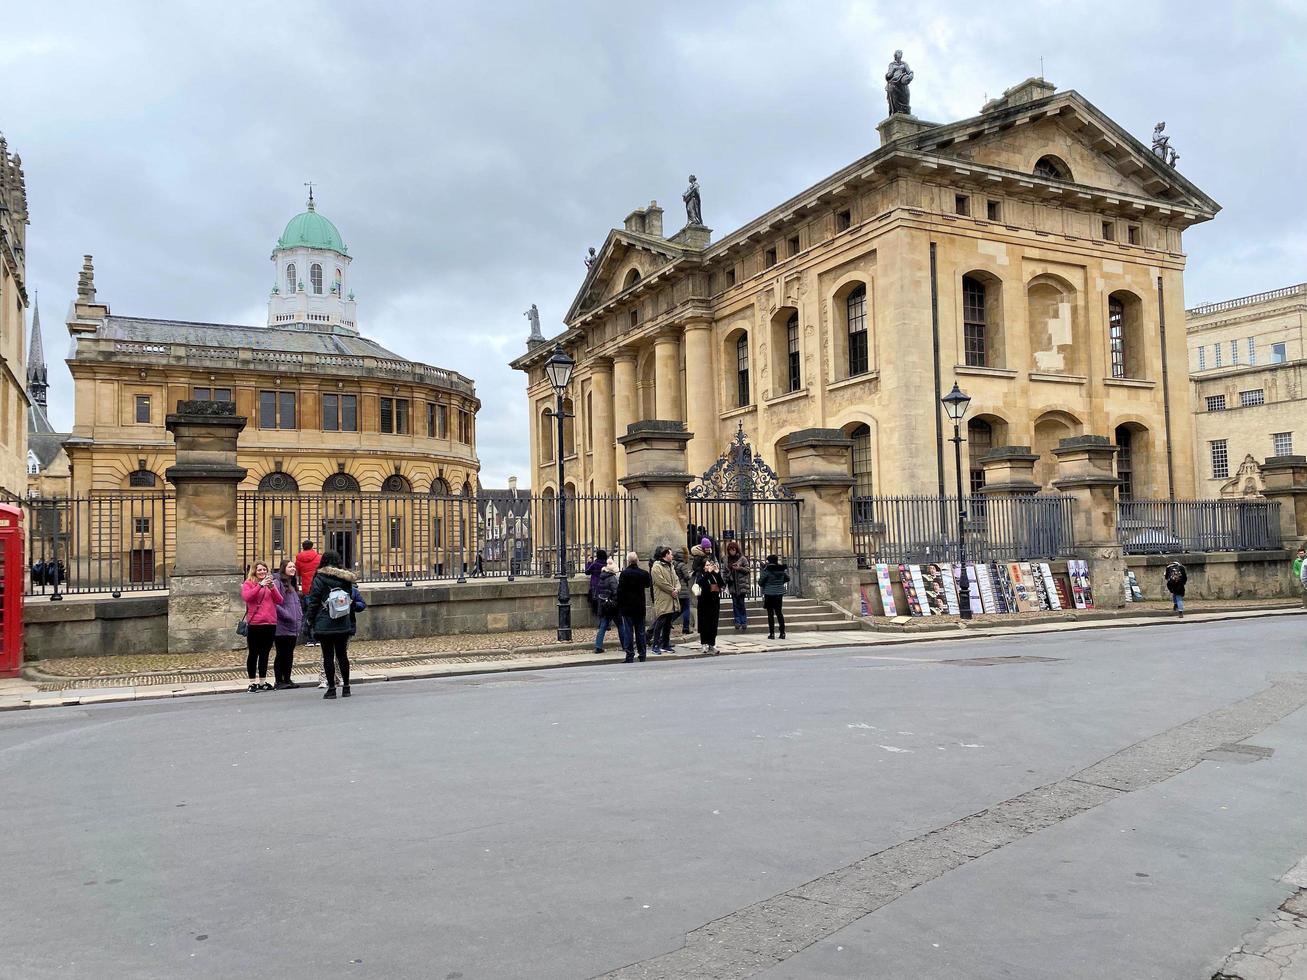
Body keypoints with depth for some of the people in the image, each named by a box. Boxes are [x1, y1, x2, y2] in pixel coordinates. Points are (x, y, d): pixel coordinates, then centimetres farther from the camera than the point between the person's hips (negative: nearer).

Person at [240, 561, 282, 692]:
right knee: (253, 653, 0)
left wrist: (272, 587, -11)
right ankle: (252, 682, 5)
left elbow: (279, 600, 4)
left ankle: (262, 682, 16)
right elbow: (246, 596, -17)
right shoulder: (248, 583, 3)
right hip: (254, 624, -4)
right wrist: (260, 585, -21)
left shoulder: (271, 583, 16)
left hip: (270, 623, 4)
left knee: (265, 653, 10)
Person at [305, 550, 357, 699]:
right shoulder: (345, 579, 6)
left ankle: (331, 688, 2)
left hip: (324, 625, -4)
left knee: (328, 656, 1)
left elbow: (313, 602, -8)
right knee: (342, 655, 12)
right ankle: (346, 687, 15)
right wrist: (352, 624, 15)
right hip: (343, 625, 4)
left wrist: (310, 619, 3)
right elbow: (351, 602, 9)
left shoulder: (319, 579, -6)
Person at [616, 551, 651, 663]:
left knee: (628, 631, 1)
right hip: (640, 607, 3)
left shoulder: (624, 573, -12)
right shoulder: (644, 573, -2)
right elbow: (648, 584, 17)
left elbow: (620, 590, -11)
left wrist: (619, 605, -2)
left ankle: (630, 655, -1)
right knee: (640, 630, 10)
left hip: (627, 607, -3)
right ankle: (642, 655, 13)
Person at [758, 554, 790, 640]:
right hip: (779, 593, 4)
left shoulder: (766, 570, -14)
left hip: (769, 594, -4)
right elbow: (787, 579, 16)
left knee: (770, 614, 2)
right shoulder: (782, 570, 1)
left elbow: (760, 582, -9)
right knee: (779, 613, 12)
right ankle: (782, 633, 11)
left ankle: (772, 633, 1)